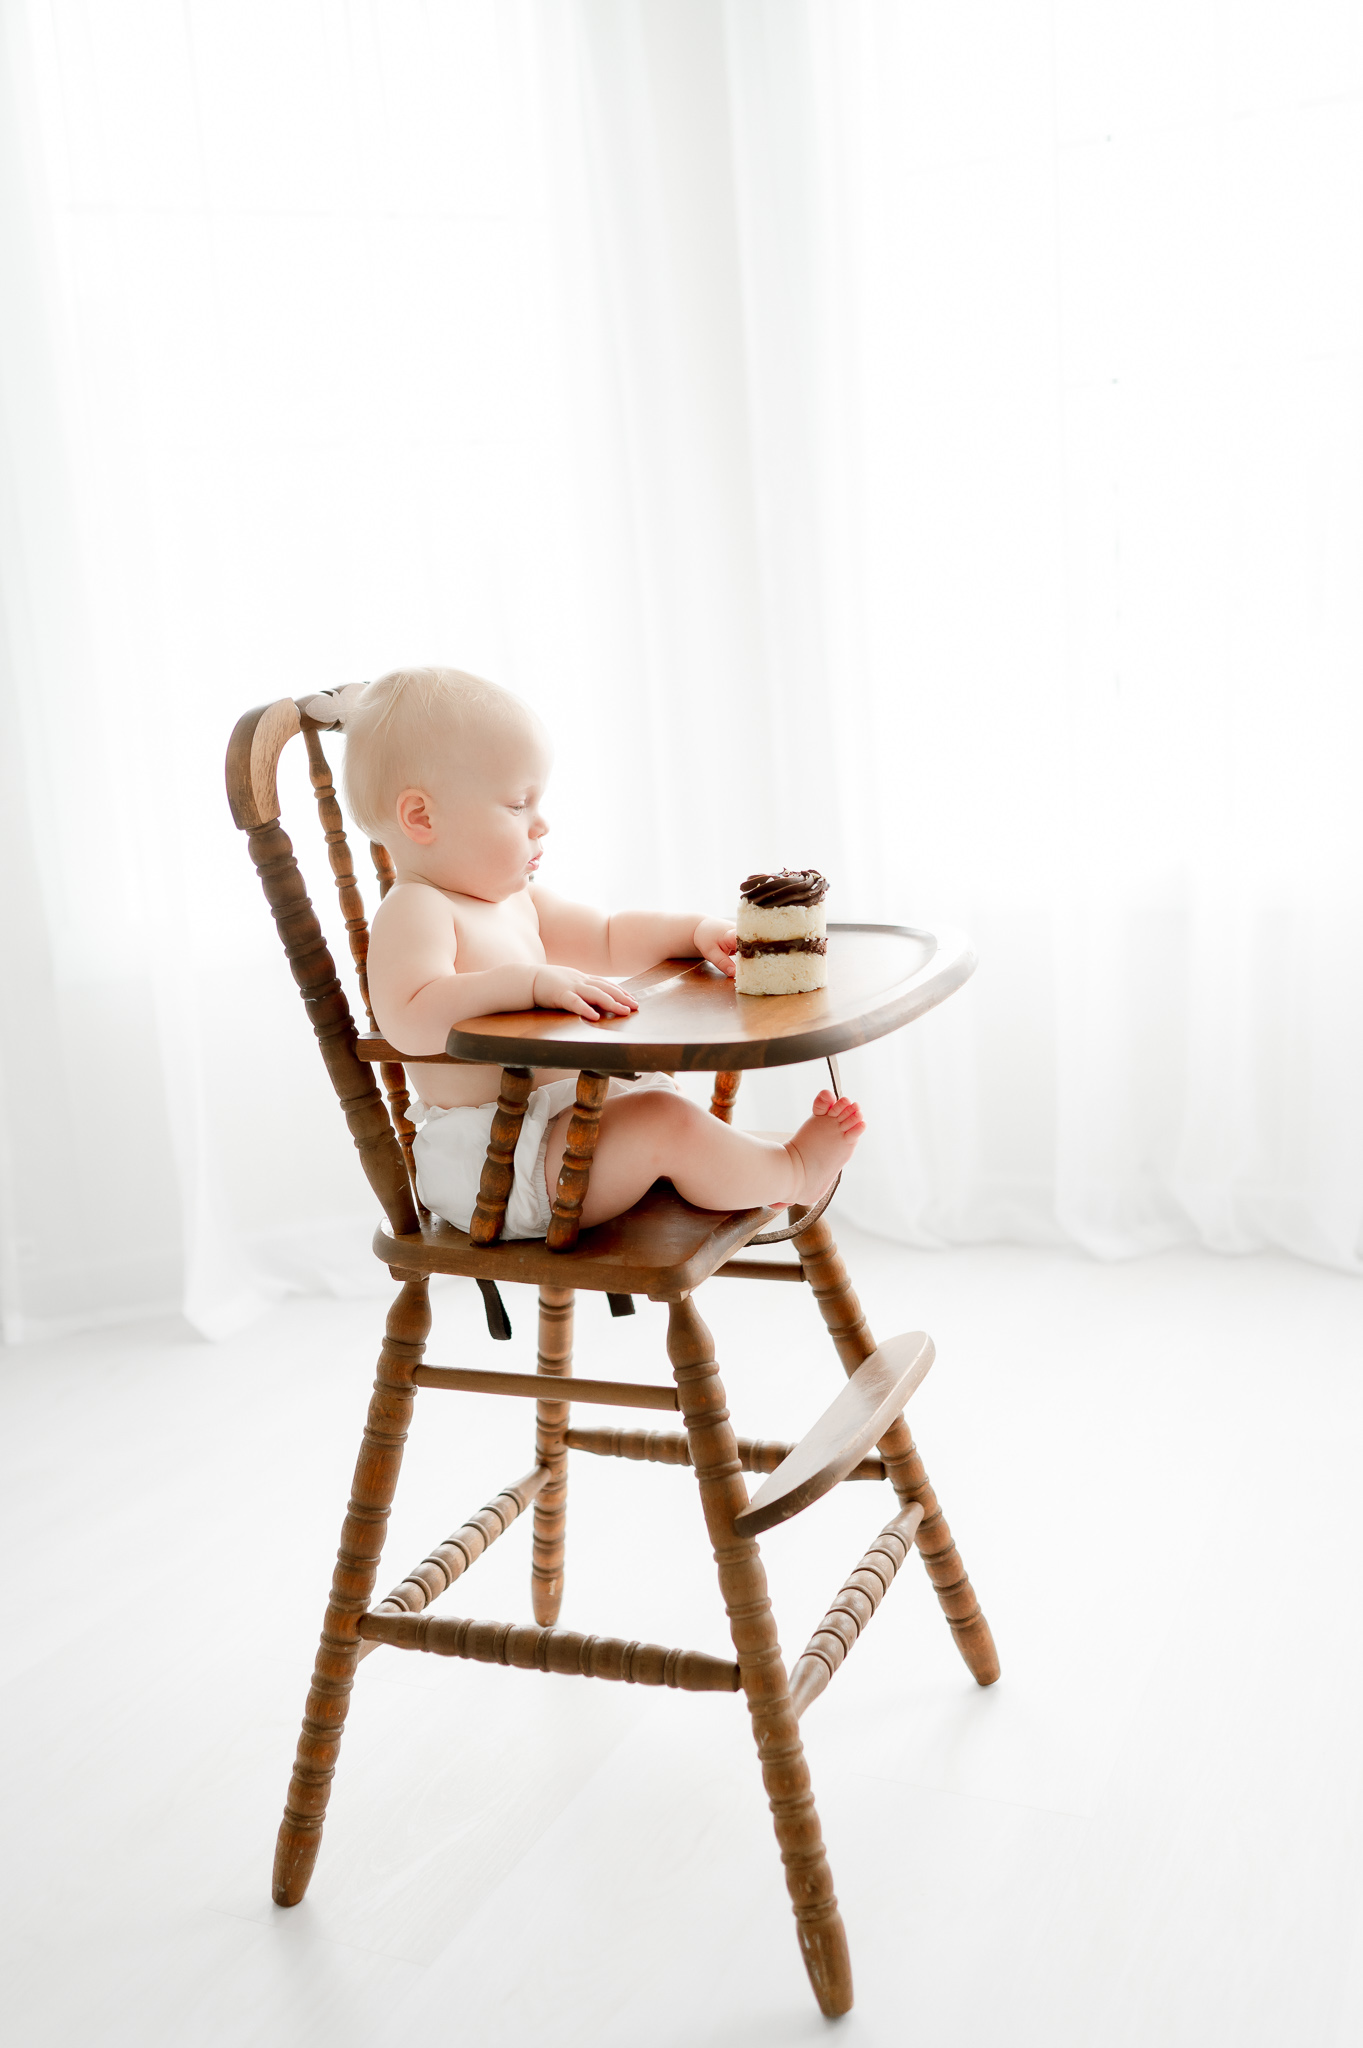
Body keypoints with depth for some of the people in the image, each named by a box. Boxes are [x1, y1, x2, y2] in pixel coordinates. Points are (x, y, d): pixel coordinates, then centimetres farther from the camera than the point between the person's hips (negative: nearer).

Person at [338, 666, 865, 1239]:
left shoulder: (513, 898, 11)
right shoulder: (413, 911, -20)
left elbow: (605, 939, 21)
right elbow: (410, 1022, -38)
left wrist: (699, 932, 6)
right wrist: (532, 982, -43)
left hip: (553, 1115, 11)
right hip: (488, 1167, -11)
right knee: (665, 1125, -17)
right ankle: (792, 1173, 1)